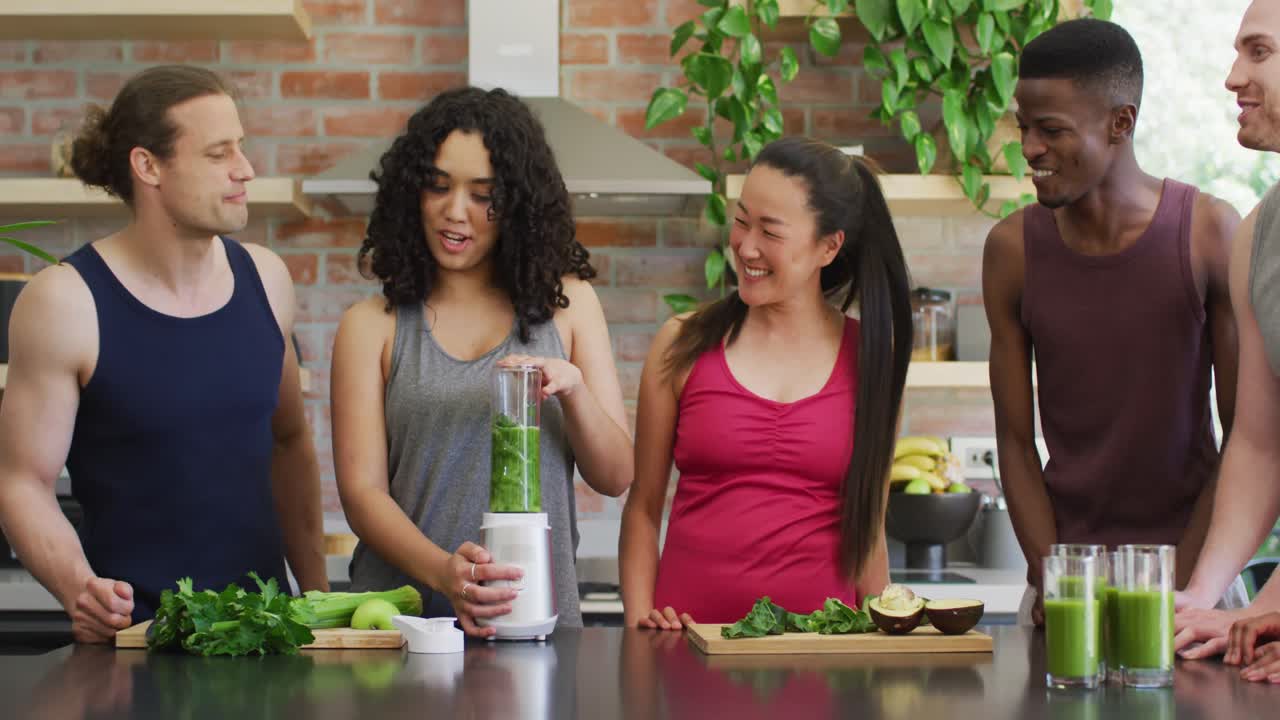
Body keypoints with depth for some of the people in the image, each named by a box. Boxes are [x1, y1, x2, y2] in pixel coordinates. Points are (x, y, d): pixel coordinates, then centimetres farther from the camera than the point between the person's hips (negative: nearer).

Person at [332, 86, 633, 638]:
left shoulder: (567, 304, 12)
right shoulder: (372, 327, 8)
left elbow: (615, 478, 12)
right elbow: (362, 491, 1)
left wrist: (573, 390, -8)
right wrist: (442, 571, -18)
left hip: (538, 612, 1)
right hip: (402, 610, -1)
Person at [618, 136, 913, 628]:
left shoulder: (870, 358, 8)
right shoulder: (683, 345, 6)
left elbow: (869, 525, 13)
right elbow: (643, 508, 10)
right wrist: (639, 620, -1)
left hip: (820, 642, 0)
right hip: (692, 627, 0)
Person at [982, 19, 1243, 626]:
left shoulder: (1210, 235, -8)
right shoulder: (1013, 250, -1)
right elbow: (1016, 441, 2)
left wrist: (1174, 589, -12)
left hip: (1189, 568, -2)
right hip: (1067, 561, 2)